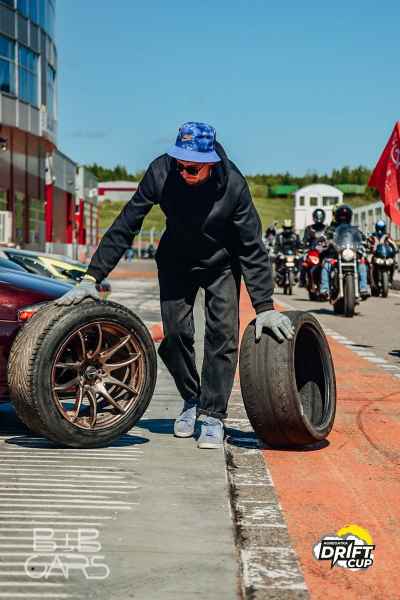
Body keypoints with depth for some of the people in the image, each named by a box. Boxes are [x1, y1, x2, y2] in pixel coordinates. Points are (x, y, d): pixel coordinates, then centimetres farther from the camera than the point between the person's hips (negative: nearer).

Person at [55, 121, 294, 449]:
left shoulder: (233, 184, -29)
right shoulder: (161, 172, -26)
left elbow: (252, 247, -21)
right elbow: (124, 228, -20)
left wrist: (264, 307, -25)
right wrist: (92, 278, -25)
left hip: (221, 263, -1)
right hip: (176, 261, 2)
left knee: (222, 333, -11)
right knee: (176, 333, -5)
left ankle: (213, 416, 0)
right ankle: (191, 400, 20)